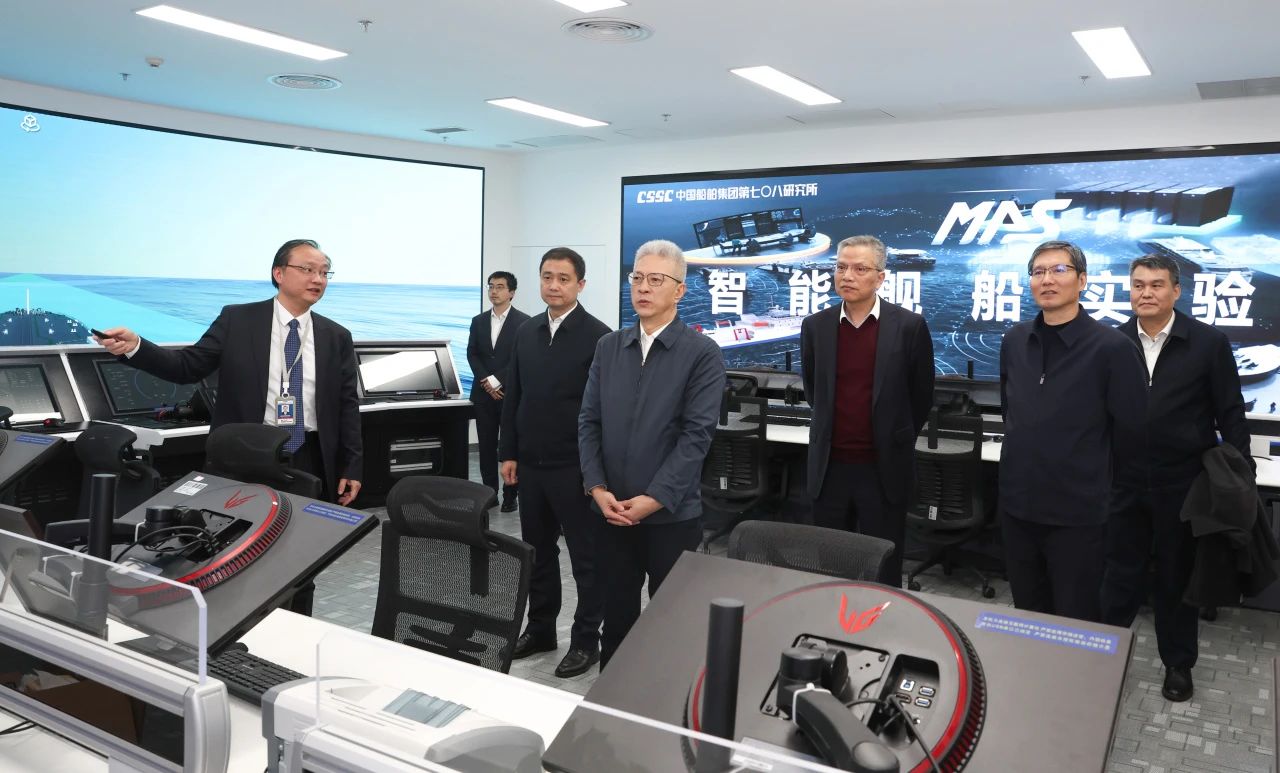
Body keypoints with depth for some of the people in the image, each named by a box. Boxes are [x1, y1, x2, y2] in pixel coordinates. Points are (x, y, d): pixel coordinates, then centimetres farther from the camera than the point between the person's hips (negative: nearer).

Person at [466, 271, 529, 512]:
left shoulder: (523, 322, -4)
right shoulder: (478, 321, 11)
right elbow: (472, 355, 6)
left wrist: (497, 380, -14)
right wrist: (487, 384, -7)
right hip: (483, 394, 4)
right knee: (486, 446, 7)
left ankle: (510, 496, 9)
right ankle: (489, 492, 15)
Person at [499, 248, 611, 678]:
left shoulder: (598, 336, -9)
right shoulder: (526, 332, 9)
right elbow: (513, 397, 13)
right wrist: (509, 453, 8)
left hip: (574, 467, -6)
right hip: (531, 464, 6)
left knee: (586, 557, 6)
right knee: (538, 551, 16)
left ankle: (586, 640, 18)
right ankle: (540, 629, 30)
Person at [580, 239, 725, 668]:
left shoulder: (702, 353, -6)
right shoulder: (608, 347, 8)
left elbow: (697, 435, -12)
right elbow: (589, 421, 6)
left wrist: (652, 499, -16)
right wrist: (597, 488, -7)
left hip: (672, 515, -3)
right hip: (613, 511, 4)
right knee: (616, 615, 13)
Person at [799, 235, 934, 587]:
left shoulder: (909, 326, -7)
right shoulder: (815, 326, 2)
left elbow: (921, 395, 4)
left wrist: (895, 440, 10)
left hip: (884, 468, -3)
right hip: (829, 467, 3)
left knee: (883, 571, 7)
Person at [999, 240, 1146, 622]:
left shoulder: (1112, 346, -13)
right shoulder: (1014, 341, 4)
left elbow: (1132, 431, -6)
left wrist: (1088, 472, 6)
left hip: (1078, 511, -5)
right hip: (1016, 504, 5)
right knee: (1027, 617, 17)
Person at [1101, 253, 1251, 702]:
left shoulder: (1209, 343, -5)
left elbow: (1231, 415, -3)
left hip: (1183, 485, -1)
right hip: (1126, 482, 1)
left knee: (1177, 577, 13)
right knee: (1120, 573, 11)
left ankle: (1178, 664, 29)